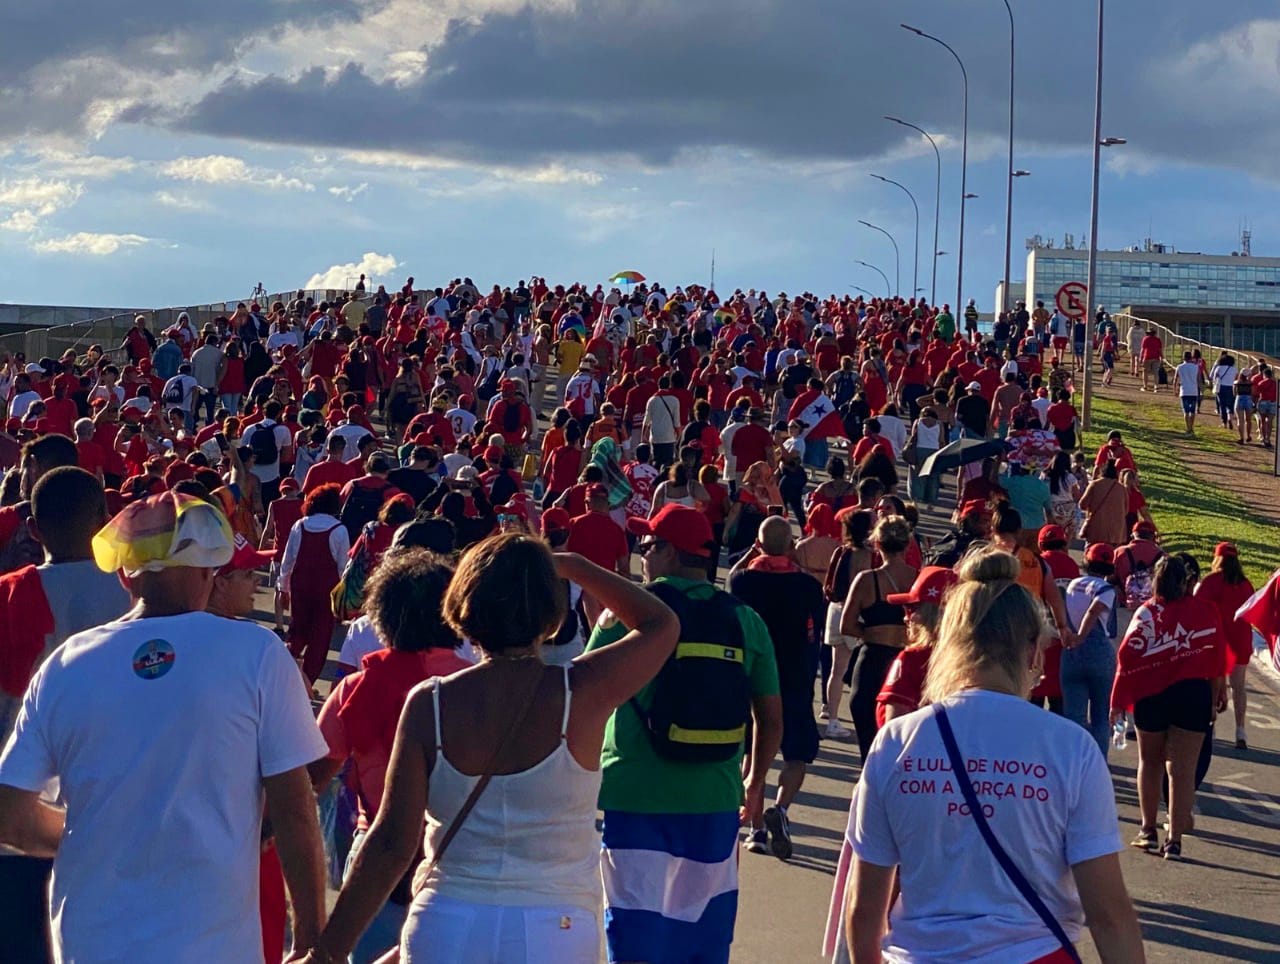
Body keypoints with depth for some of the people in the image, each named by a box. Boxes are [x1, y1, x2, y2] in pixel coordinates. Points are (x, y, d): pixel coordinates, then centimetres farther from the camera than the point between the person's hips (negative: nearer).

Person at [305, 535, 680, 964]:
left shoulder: (428, 703, -6)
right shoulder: (584, 693, -7)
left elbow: (392, 843, -8)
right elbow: (659, 623, 12)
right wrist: (572, 565, 18)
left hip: (445, 929, 0)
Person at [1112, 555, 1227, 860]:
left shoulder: (1146, 612, -3)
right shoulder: (1206, 612, 0)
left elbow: (1127, 658, -7)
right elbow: (1217, 661, 4)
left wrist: (1118, 702, -2)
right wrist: (1219, 694, 17)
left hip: (1151, 696, 0)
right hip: (1194, 695, 0)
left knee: (1149, 763, 19)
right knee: (1182, 769, 0)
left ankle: (1148, 829, 24)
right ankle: (1174, 840, -4)